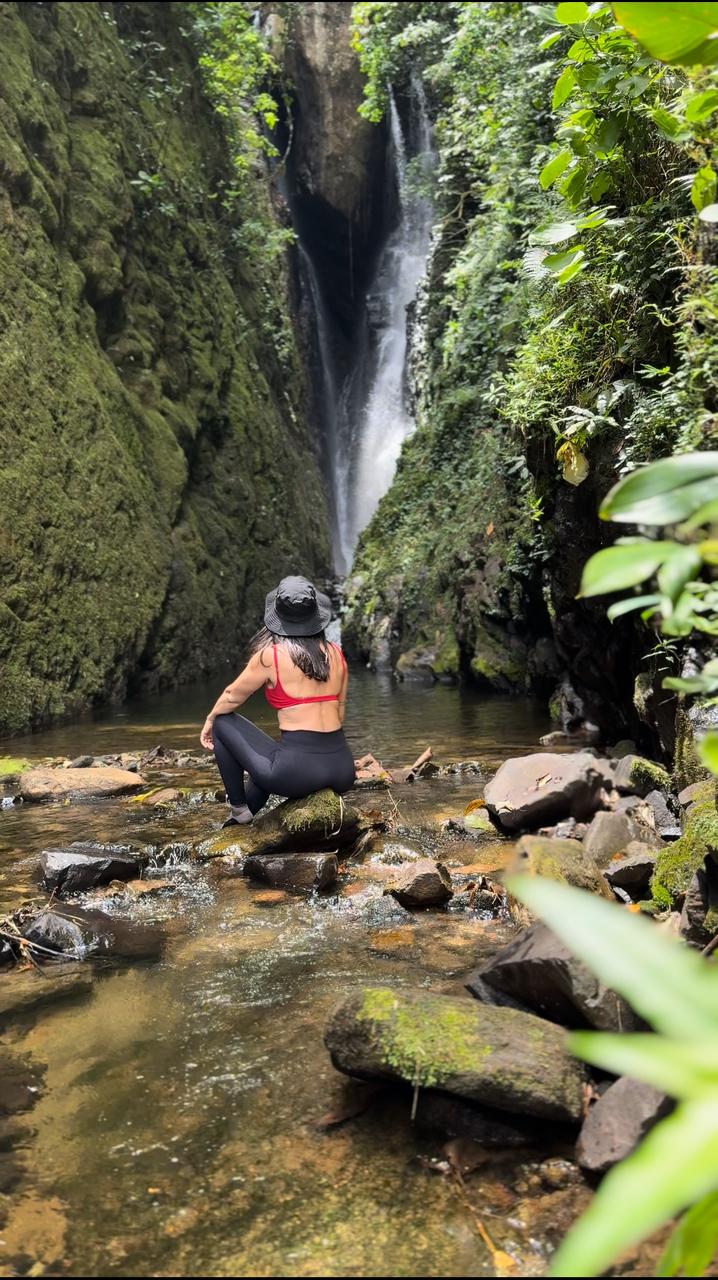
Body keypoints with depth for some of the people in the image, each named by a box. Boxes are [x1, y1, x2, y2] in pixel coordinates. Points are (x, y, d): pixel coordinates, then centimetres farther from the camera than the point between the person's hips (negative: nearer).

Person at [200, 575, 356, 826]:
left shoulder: (271, 655, -6)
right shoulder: (335, 653, 6)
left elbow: (232, 696, 9)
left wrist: (209, 721, 28)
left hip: (298, 771, -6)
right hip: (343, 770, 6)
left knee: (223, 723, 17)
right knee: (271, 760, 37)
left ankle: (239, 809, 21)